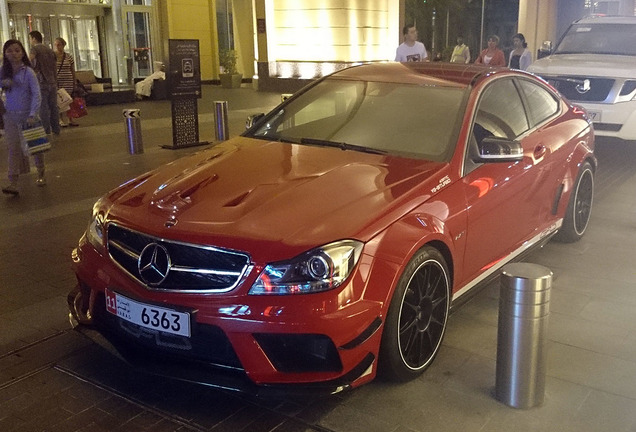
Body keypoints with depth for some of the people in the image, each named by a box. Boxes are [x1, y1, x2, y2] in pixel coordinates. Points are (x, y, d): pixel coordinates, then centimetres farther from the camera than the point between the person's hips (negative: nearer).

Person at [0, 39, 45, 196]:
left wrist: (33, 114, -25)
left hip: (27, 114, -3)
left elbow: (36, 94, -15)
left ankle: (41, 174, 30)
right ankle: (13, 183, -7)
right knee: (13, 148, -3)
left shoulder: (28, 72, -10)